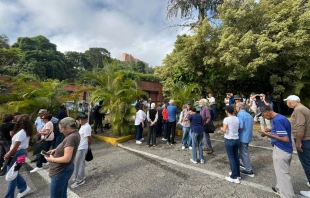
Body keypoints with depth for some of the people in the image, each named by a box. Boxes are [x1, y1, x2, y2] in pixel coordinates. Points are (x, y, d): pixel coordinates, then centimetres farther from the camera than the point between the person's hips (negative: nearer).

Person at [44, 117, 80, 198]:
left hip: (61, 171, -9)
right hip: (66, 169, 9)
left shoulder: (71, 138, -30)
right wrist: (56, 150, 3)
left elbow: (66, 159, -29)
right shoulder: (74, 134, 1)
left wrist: (52, 159, -14)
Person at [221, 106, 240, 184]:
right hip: (236, 139, 6)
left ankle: (234, 177, 10)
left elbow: (224, 130, -19)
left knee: (231, 158, 3)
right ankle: (237, 174, 30)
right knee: (236, 157, 17)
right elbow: (238, 129, 8)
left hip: (229, 140, -6)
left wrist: (221, 129, 1)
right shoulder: (237, 119, 2)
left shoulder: (226, 119, -17)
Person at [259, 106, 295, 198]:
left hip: (281, 151, -10)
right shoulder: (282, 117, 6)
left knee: (283, 174, 7)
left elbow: (285, 139, -27)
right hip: (286, 150, 10)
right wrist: (271, 130, 8)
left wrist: (268, 134, -23)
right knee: (282, 172, 24)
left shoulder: (277, 120, -24)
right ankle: (280, 189, 41)